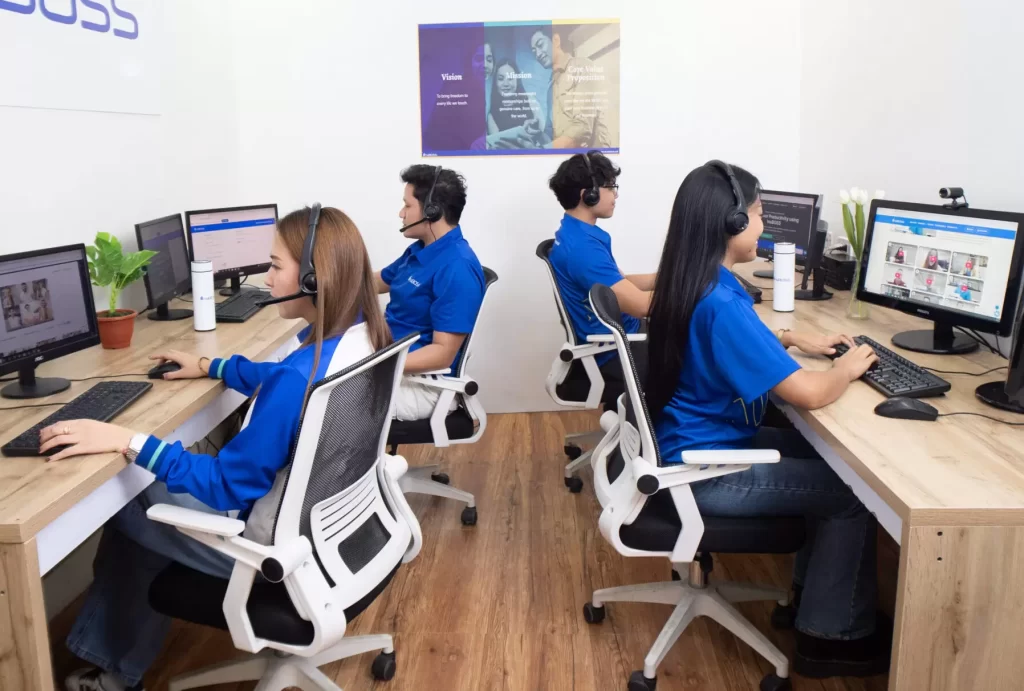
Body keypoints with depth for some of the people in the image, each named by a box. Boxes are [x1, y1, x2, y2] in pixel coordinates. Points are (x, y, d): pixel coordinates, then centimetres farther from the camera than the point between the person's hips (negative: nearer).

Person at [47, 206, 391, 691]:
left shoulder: (302, 376, -34)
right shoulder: (362, 333, -7)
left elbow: (227, 485, -25)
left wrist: (126, 441, -23)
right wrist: (208, 367, 20)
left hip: (281, 544, -8)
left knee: (128, 506, 12)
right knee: (157, 486, 22)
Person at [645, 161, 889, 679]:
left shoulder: (692, 284, 2)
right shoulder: (720, 302, -29)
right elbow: (809, 395, -28)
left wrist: (794, 339, 10)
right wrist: (848, 368, -7)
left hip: (699, 444, 10)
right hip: (707, 472, -10)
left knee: (824, 455, 19)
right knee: (852, 492, 1)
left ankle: (810, 589, 32)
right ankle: (832, 636, 16)